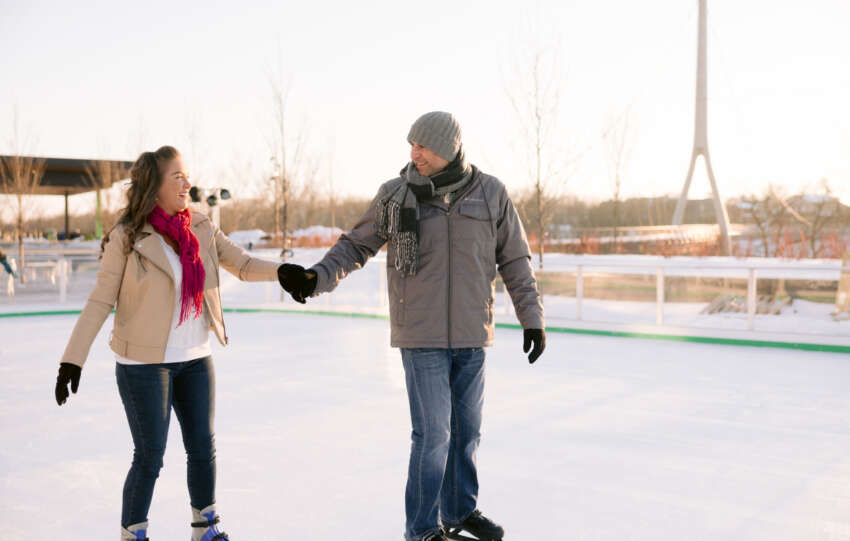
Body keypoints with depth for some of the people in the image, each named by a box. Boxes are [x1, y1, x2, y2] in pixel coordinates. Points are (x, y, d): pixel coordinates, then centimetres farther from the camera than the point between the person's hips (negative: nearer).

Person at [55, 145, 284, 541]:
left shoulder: (202, 229, 1)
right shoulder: (127, 238, -12)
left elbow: (243, 265, 5)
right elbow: (101, 301, -10)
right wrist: (73, 359, -14)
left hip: (195, 360, 5)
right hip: (144, 364, -5)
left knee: (203, 449, 12)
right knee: (150, 456, 1)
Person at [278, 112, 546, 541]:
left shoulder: (490, 193, 0)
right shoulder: (395, 195, -3)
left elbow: (514, 259, 6)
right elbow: (356, 245, 3)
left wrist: (532, 317, 5)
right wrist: (317, 278, -12)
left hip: (472, 336, 3)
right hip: (422, 336, -2)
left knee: (466, 429, 13)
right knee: (433, 433, -4)